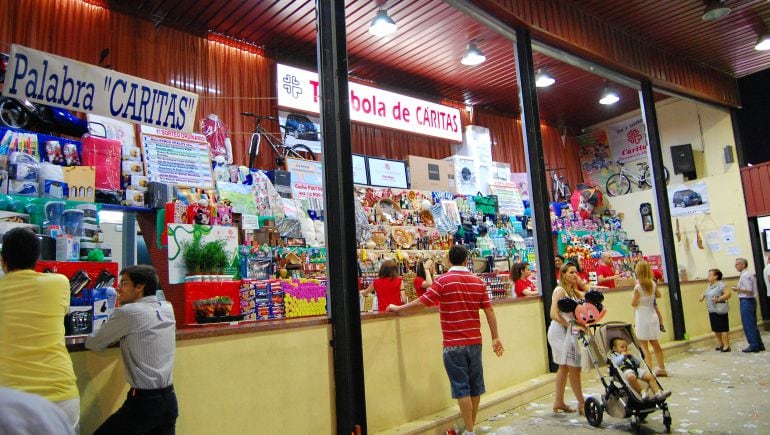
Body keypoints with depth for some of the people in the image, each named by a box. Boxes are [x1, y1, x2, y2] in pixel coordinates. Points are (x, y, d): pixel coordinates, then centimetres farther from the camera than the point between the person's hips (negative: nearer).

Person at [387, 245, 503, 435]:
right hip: (474, 341, 5)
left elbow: (420, 303, -14)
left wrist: (397, 308, -1)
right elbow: (489, 311, 3)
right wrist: (495, 338, 9)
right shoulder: (478, 281, 4)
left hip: (454, 344, -5)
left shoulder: (443, 281, -10)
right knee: (475, 385, 16)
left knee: (461, 387, 2)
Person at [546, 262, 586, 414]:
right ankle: (582, 404, 5)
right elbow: (554, 314, -20)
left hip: (568, 332, 9)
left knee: (564, 367, 14)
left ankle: (558, 402, 24)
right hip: (560, 331, -9)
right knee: (574, 368, -5)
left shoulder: (574, 291, 15)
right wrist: (571, 325, -23)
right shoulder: (560, 290, -12)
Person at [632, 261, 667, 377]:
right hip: (652, 316, 7)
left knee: (644, 346, -3)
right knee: (655, 344, 18)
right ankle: (662, 368, 27)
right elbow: (658, 295, 20)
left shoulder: (638, 287, -17)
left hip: (643, 318, -7)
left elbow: (634, 303, -12)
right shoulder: (653, 284, 1)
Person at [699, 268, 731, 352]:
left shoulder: (720, 284, -12)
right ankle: (720, 344, 24)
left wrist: (718, 299, -27)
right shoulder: (709, 285, 14)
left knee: (723, 328, -4)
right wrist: (702, 296, 6)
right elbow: (706, 293, 26)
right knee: (716, 329, 13)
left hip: (719, 310, -8)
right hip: (711, 310, 8)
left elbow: (728, 294, -19)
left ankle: (726, 346, 2)